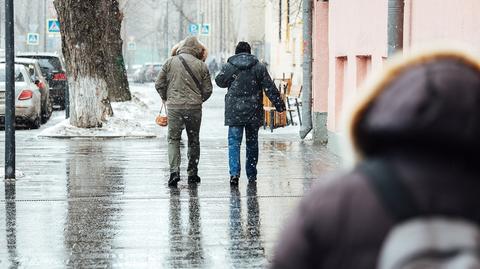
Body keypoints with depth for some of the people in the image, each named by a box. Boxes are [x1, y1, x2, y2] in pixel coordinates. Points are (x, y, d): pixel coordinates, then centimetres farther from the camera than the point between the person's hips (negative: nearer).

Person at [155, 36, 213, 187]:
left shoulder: (170, 62, 1)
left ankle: (174, 171, -10)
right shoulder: (201, 65, 0)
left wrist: (166, 99, 20)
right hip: (194, 107, 1)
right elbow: (207, 90, 2)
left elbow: (159, 85, 3)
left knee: (173, 139, 6)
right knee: (194, 140, 12)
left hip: (174, 106, 0)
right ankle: (192, 173, 15)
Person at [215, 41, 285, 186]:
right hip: (253, 111, 2)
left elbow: (219, 82, 15)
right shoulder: (259, 67, 1)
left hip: (234, 110, -1)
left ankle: (234, 173, -17)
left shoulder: (228, 67, -1)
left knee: (234, 142, -1)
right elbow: (270, 88, 1)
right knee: (252, 143, 12)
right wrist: (279, 104, 5)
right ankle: (252, 175, 17)